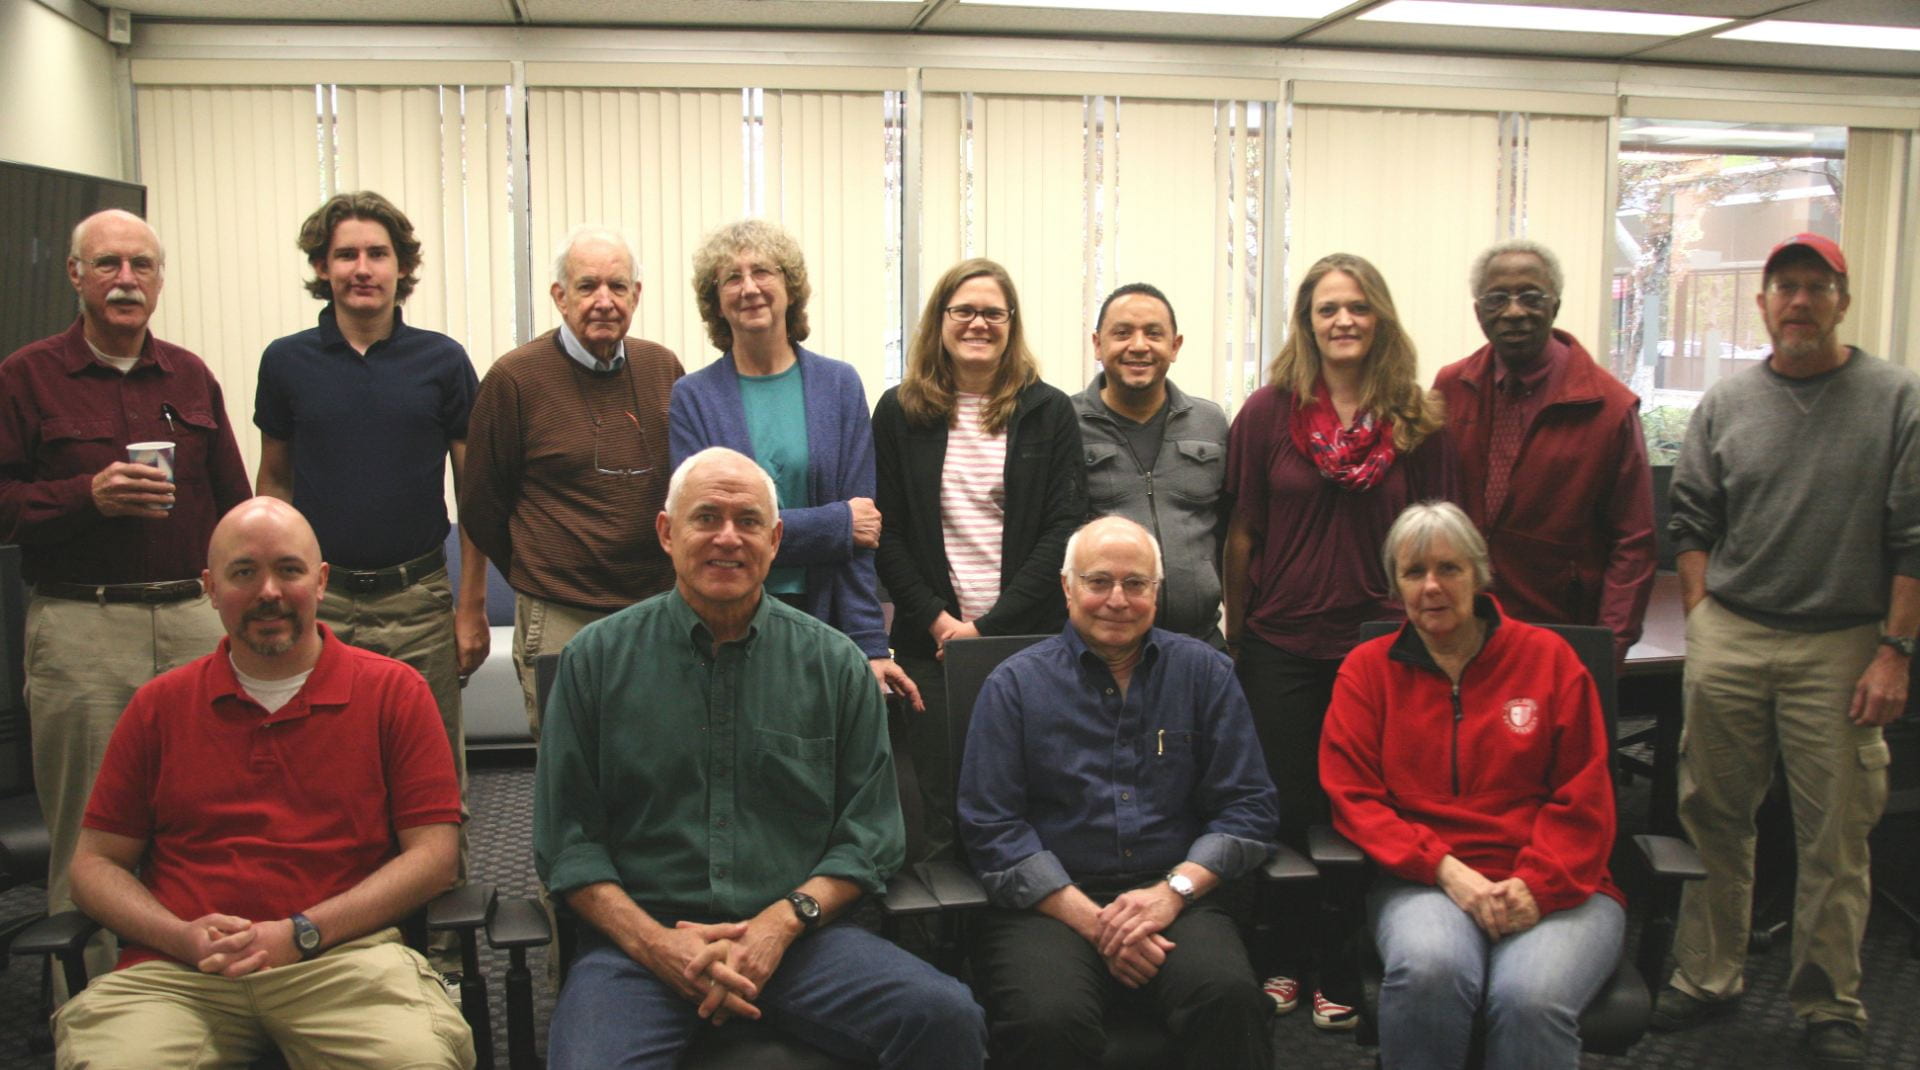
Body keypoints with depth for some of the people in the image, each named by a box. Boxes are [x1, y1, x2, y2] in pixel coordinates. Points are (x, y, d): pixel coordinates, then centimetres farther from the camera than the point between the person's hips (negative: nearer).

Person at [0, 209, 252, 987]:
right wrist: (87, 496, -16)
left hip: (194, 619, 3)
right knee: (88, 833, 3)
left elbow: (233, 502, 14)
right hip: (79, 626, -3)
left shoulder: (189, 377, 13)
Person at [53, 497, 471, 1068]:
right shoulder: (159, 706, 17)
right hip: (177, 971, 2)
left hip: (343, 956, -2)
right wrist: (181, 936, -4)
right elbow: (94, 863, 16)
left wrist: (302, 934, -9)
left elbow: (433, 852, 2)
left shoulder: (393, 691, 9)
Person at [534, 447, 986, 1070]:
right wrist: (659, 945, -9)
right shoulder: (597, 659, 7)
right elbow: (568, 842, 5)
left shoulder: (835, 664, 9)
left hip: (796, 934, 1)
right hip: (641, 940, -1)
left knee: (947, 1018, -24)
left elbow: (869, 837, 8)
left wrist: (781, 923, -8)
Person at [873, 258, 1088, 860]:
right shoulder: (899, 413, 7)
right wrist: (938, 620, -8)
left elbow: (1064, 530, -1)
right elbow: (885, 533, 5)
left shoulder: (1050, 413, 5)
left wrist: (991, 626, -9)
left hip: (1031, 638, 0)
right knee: (943, 813, 2)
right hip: (931, 641, 1)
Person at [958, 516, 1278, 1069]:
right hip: (1051, 902, -1)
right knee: (1047, 1021, -33)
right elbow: (992, 827, 0)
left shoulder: (1204, 672, 13)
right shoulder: (1014, 684, 7)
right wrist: (1092, 920, -11)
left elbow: (1249, 806, 8)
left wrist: (1173, 890, -8)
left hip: (1175, 894, 2)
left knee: (1230, 997, -31)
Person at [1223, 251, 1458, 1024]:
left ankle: (1340, 970, 23)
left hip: (1380, 644, 0)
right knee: (1287, 809, 9)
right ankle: (1287, 958, 26)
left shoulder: (1419, 423, 0)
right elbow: (1243, 533, 3)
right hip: (1282, 644, 0)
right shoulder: (1269, 412, -1)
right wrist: (1234, 640, 4)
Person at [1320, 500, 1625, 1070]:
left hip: (1552, 888, 0)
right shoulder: (1368, 669, 11)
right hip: (1424, 880, 0)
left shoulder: (1548, 657, 10)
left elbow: (1584, 799, 6)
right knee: (1428, 968, -34)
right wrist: (1446, 870, -12)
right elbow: (1353, 797, 3)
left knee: (1531, 997, -32)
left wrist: (1535, 885, -10)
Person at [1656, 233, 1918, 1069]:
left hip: (1840, 647, -2)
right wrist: (1703, 624, 4)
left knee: (1836, 836, 4)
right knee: (1713, 819, 8)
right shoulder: (1724, 405, 8)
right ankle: (1706, 977, 22)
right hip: (1729, 639, 2)